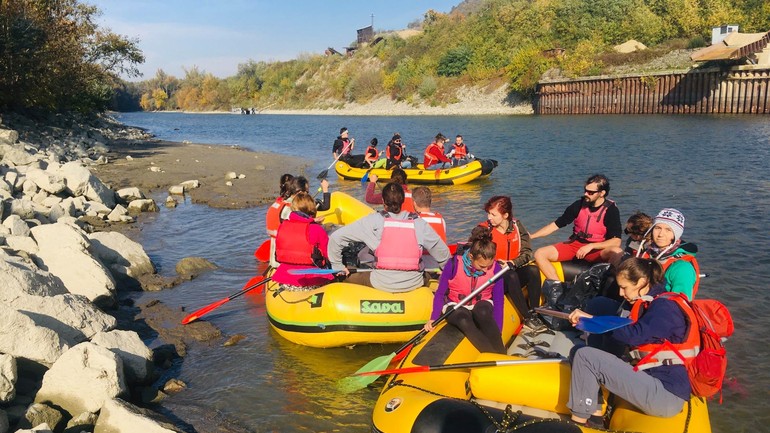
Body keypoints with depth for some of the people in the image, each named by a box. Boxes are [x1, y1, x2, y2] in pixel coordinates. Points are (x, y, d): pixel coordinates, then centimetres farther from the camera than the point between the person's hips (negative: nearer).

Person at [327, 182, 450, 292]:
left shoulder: (373, 221, -4)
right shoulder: (419, 224, -1)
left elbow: (336, 237, -2)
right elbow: (443, 252, 6)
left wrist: (338, 266, 10)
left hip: (382, 284, -2)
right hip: (414, 284, 2)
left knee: (348, 278, 20)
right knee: (428, 276, 35)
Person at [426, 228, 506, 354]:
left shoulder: (495, 269, -13)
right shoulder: (454, 264, -18)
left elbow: (498, 300, -8)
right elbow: (440, 293, -9)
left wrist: (497, 332, -14)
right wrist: (433, 318, -21)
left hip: (481, 306, 1)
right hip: (456, 307, -1)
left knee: (482, 312, -37)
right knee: (464, 321, -37)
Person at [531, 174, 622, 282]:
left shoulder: (611, 210, -9)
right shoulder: (579, 205, -1)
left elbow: (616, 241, -14)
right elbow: (556, 224, 3)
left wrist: (591, 246, -23)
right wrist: (531, 236, -5)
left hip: (597, 249, -3)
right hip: (574, 245, 4)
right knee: (540, 254, -17)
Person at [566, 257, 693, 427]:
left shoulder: (665, 306, -12)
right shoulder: (649, 304, 16)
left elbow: (633, 335, -25)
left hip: (666, 396, -10)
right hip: (654, 380, 10)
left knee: (585, 356, -15)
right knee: (580, 350, 7)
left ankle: (578, 421, -4)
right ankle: (595, 414, 1)